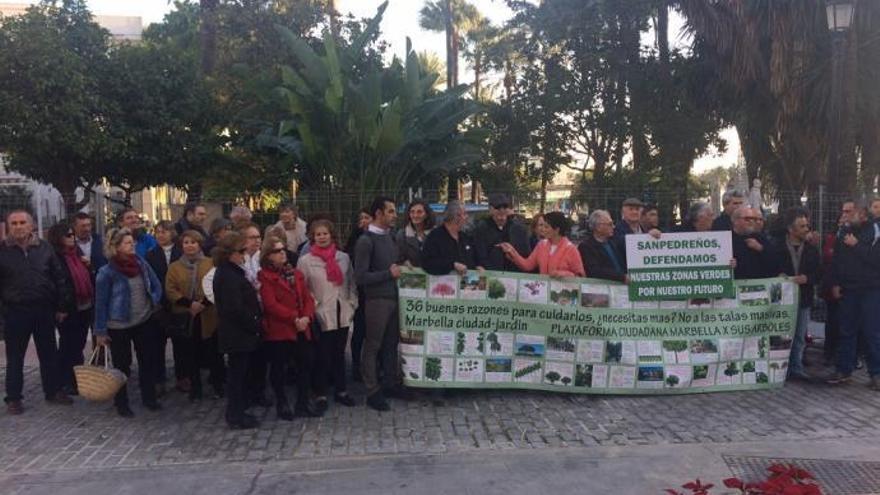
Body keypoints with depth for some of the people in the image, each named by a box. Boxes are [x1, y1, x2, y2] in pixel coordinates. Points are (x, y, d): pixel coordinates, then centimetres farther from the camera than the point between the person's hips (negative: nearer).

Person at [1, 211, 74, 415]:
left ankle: (53, 391, 25)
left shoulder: (44, 248, 3)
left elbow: (59, 278, 6)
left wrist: (62, 306, 3)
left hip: (44, 310, 2)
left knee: (49, 354, 12)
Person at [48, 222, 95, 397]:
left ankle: (77, 379, 28)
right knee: (68, 346, 4)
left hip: (85, 307, 6)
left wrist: (94, 300, 6)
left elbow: (89, 277, 13)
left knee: (79, 345, 16)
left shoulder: (78, 254, 10)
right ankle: (66, 382, 15)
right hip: (68, 309, -6)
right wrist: (61, 308, -17)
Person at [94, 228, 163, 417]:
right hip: (119, 326, -4)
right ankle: (121, 403, 23)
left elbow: (156, 286, 11)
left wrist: (153, 301, -4)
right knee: (122, 365, 7)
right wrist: (100, 331, -10)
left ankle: (149, 398, 26)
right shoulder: (107, 272, -15)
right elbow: (101, 302, -11)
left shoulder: (141, 263, -2)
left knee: (147, 361, 12)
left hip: (144, 321, 5)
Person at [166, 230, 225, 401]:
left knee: (213, 352, 3)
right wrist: (189, 303, -15)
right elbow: (170, 290, -2)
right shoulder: (174, 267, 8)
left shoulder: (211, 264, 3)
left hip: (208, 317, -2)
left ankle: (218, 384, 19)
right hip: (185, 317, 2)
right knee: (189, 354, 7)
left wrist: (204, 303, -18)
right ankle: (195, 387, 20)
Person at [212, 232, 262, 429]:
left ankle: (237, 412, 27)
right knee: (237, 374, 0)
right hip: (238, 334, -10)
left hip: (238, 333, 10)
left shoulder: (230, 273, 12)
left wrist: (256, 324, 10)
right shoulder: (228, 276, -19)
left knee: (238, 373, 16)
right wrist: (255, 325, -14)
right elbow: (235, 309, -24)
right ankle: (236, 417, 11)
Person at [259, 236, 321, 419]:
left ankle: (304, 402, 20)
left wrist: (306, 317, -11)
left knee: (306, 363, 7)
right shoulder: (264, 276, -6)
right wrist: (294, 318, -18)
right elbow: (271, 304, -15)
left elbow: (307, 298, 7)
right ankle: (282, 404, 20)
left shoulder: (296, 273, 14)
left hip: (301, 329, 6)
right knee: (279, 367, 5)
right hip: (277, 330, -6)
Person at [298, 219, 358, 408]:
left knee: (339, 353, 13)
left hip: (342, 315, 3)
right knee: (323, 356, 3)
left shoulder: (343, 257, 6)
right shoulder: (305, 261, -4)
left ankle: (341, 391, 25)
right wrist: (312, 308, -9)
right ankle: (321, 394, 16)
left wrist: (352, 305, 4)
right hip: (322, 317, -3)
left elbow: (351, 284, 12)